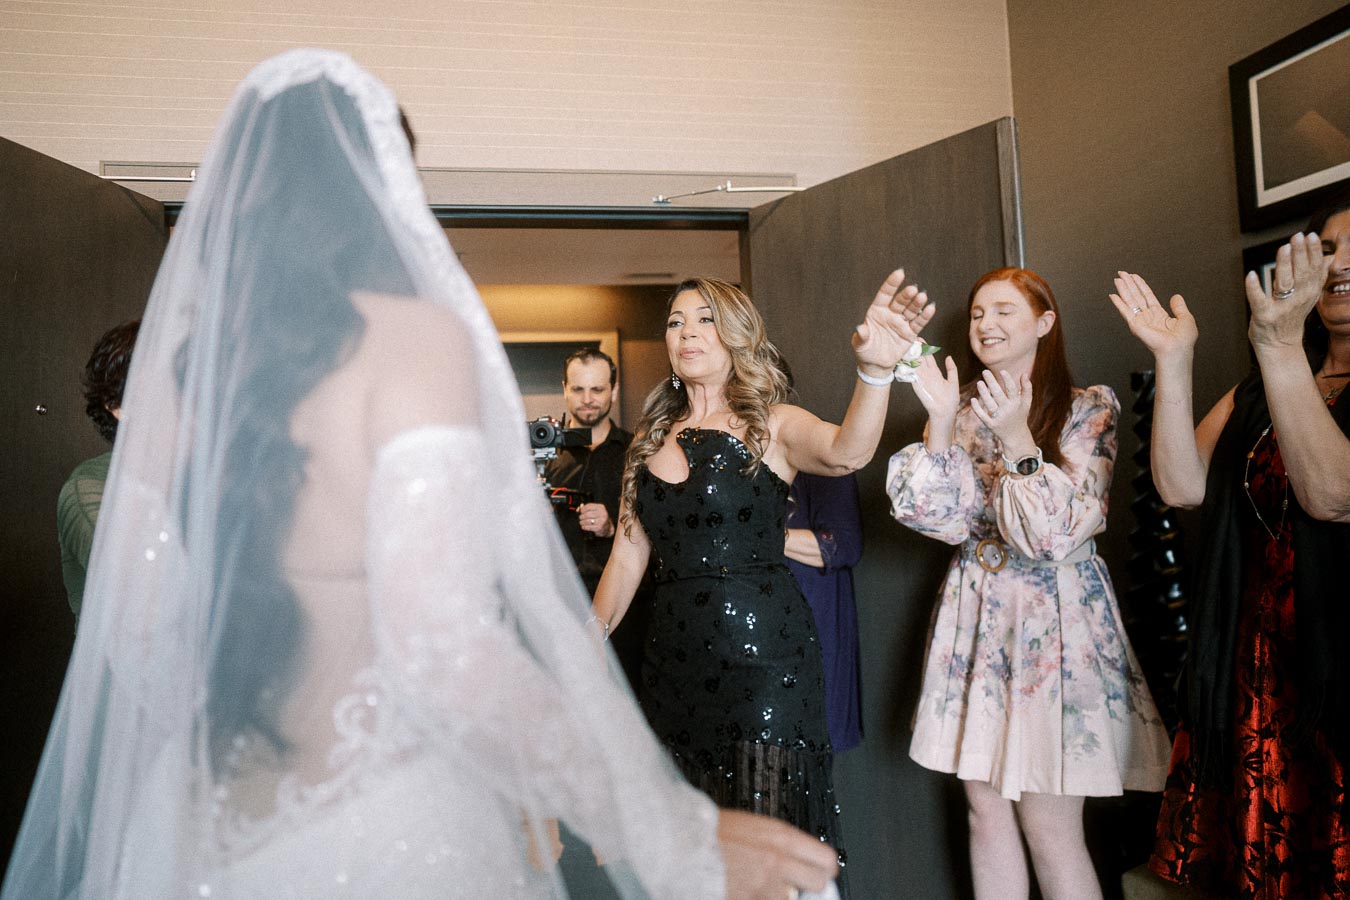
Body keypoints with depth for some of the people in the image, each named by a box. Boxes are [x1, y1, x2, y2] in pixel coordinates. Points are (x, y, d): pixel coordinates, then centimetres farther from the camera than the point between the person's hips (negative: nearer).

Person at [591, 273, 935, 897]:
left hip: (762, 652, -5)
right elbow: (629, 552, 12)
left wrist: (874, 370, -44)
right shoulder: (652, 437, 10)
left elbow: (846, 452, -26)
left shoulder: (772, 426, -4)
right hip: (674, 654, 5)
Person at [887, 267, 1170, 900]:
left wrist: (1018, 440, -22)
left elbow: (1060, 533, -13)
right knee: (986, 812, 11)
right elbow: (929, 515, -2)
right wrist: (941, 423, -11)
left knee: (1049, 829, -1)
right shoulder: (966, 408, 9)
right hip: (976, 616, 4)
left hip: (1054, 619, -4)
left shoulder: (1089, 409, -3)